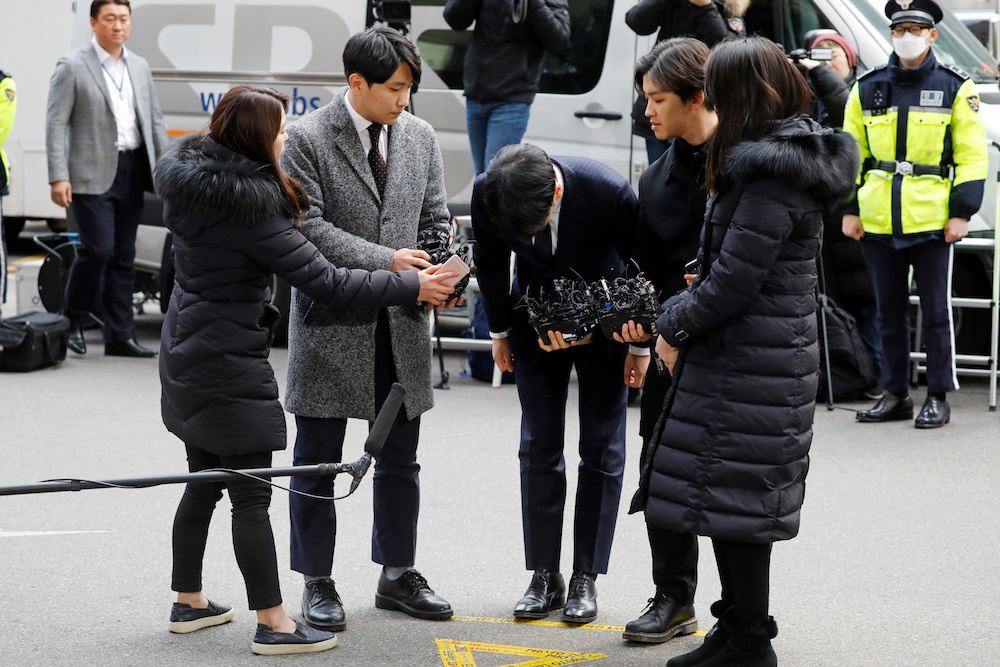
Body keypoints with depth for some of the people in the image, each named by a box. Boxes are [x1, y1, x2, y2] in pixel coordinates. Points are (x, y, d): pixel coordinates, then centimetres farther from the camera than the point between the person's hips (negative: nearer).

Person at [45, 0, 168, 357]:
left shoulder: (139, 67, 14)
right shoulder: (72, 66, -5)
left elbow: (155, 121, 18)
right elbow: (56, 124, -8)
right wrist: (58, 177, -16)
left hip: (132, 172, 6)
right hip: (92, 175, -6)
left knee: (123, 257, 7)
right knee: (97, 250, -12)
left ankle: (119, 337, 11)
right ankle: (71, 322, 7)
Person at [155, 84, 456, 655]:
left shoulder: (192, 184, 4)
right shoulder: (252, 210, -23)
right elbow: (327, 283, -21)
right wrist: (412, 287, -13)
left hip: (186, 353, 9)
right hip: (230, 366, -9)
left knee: (205, 482, 19)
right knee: (251, 495, -4)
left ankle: (189, 602, 28)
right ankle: (273, 623, 0)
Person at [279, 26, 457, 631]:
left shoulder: (420, 137, 7)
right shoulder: (307, 139, -9)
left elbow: (435, 220, 11)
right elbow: (308, 226, -15)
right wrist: (385, 261, -22)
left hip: (403, 324, 5)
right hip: (331, 322, -5)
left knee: (400, 461, 13)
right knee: (317, 462, 4)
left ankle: (397, 575, 26)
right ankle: (318, 585, 14)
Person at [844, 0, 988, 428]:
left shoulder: (955, 87, 0)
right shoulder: (867, 88, 8)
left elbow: (972, 156, -1)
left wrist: (961, 212, -8)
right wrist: (850, 210, 6)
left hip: (932, 219, -3)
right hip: (878, 222, 3)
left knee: (936, 311, 2)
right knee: (889, 311, 10)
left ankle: (938, 398, 9)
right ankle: (895, 395, 19)